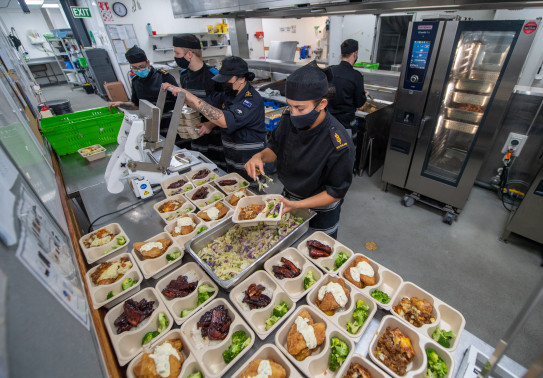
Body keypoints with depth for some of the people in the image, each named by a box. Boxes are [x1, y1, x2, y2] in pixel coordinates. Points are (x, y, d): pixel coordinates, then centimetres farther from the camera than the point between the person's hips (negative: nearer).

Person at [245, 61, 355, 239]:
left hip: (320, 211, -5)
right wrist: (261, 156, -22)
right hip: (288, 196, 5)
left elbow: (336, 192, -23)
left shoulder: (340, 145, -33)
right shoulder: (289, 119, -16)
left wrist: (297, 205, -31)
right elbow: (275, 147, 1)